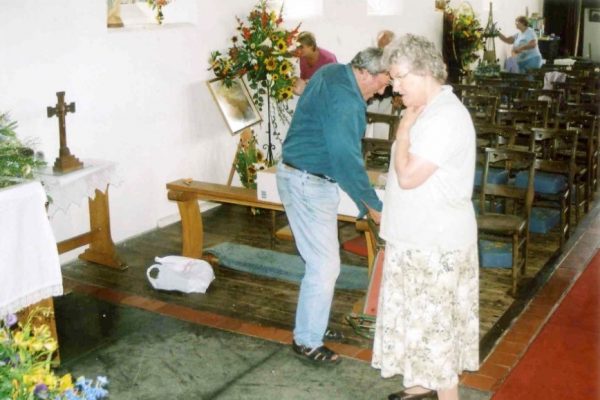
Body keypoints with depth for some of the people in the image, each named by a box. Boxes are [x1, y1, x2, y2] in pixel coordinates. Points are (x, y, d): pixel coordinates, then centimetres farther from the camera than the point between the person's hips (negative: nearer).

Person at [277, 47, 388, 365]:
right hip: (309, 185, -11)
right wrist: (373, 206, -19)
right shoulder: (345, 102, -25)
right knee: (324, 266, -3)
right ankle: (307, 341, 10)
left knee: (320, 259, 19)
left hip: (303, 177, 11)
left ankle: (314, 324, 32)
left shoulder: (332, 72, 7)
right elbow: (347, 159, -27)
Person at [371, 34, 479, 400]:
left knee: (434, 320, 1)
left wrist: (404, 129, -15)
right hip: (421, 236, 10)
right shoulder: (430, 110, 10)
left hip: (435, 242, -10)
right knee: (422, 316, 20)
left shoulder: (445, 117, -23)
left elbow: (408, 176, -25)